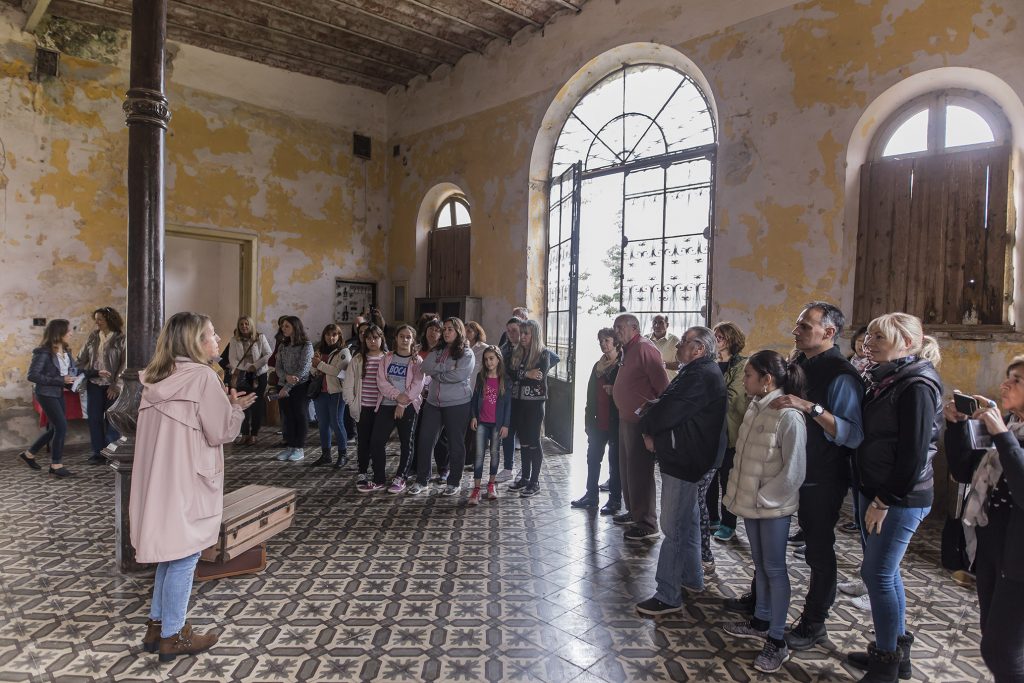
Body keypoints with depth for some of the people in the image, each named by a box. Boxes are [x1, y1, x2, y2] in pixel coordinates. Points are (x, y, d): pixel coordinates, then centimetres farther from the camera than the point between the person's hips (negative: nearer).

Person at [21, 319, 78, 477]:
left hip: (58, 393, 8)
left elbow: (73, 368, 15)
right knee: (62, 427, -9)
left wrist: (72, 378, -7)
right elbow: (32, 375, -19)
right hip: (46, 394, -8)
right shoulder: (43, 352, -18)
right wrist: (59, 380, -23)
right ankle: (56, 465, 3)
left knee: (55, 428, 16)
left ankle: (29, 454, 36)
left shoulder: (66, 350, 4)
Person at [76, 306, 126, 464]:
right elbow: (82, 359, 11)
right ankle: (98, 453, 16)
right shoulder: (93, 337, 6)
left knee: (111, 419, 3)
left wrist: (115, 385, -13)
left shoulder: (120, 339, -8)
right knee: (94, 419, 6)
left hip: (112, 386, -4)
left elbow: (124, 364, -10)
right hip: (94, 384, 4)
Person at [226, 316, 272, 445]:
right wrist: (236, 369, -16)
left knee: (257, 404, 0)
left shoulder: (260, 337, -1)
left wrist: (256, 365, -13)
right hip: (242, 375, 1)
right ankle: (245, 433, 7)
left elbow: (268, 354, -4)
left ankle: (254, 433, 9)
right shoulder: (234, 340, 3)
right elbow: (232, 358, -1)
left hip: (259, 374, -1)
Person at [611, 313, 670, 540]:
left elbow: (662, 383, -22)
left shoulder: (644, 348, -17)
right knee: (626, 468, 19)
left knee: (639, 471, -5)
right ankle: (633, 512, 34)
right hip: (627, 419, 10)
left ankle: (648, 525, 3)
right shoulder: (629, 350, 14)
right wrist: (613, 389, 9)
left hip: (640, 421, -10)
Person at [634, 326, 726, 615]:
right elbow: (665, 404, 15)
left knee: (674, 528, -6)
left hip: (684, 462, -11)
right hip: (686, 460, 11)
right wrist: (652, 431, -1)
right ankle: (692, 579, 35)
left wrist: (646, 425, -4)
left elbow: (667, 412, -25)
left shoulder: (700, 377, -21)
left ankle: (668, 596, 0)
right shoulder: (698, 373, 15)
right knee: (687, 522, 21)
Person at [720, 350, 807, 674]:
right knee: (760, 564, 20)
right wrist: (738, 489, 8)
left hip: (773, 506, -7)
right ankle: (761, 621, 36)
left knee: (774, 568, 4)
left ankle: (777, 641, 17)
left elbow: (793, 472, -21)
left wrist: (762, 497, -14)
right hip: (751, 502, 7)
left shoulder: (788, 416, -21)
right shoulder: (756, 407, 3)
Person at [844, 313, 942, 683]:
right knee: (884, 570, 16)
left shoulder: (916, 387, -16)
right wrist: (869, 496, 11)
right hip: (873, 491, 9)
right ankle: (897, 648, 32)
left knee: (877, 573, -2)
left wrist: (884, 501, -17)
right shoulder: (883, 380, 11)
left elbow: (914, 453, -20)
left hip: (900, 499, -9)